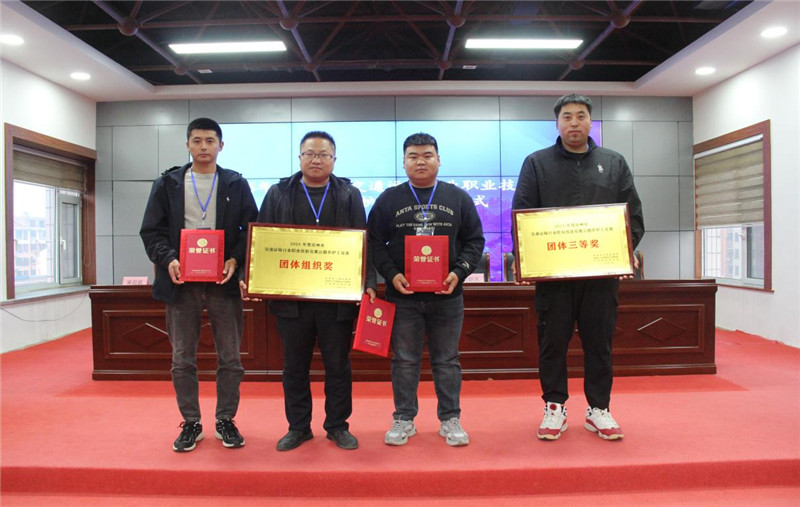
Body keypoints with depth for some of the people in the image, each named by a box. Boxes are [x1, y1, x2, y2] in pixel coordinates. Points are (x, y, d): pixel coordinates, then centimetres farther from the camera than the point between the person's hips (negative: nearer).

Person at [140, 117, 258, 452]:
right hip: (181, 282, 1)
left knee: (230, 357, 5)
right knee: (182, 359, 8)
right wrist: (167, 259, -12)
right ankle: (191, 423, 23)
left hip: (223, 281, -1)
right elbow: (151, 230, 5)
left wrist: (236, 260, -12)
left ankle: (225, 421, 21)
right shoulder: (167, 184, 8)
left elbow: (251, 228, 4)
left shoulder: (236, 184, 6)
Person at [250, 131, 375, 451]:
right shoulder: (279, 194, 8)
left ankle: (338, 426, 25)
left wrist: (368, 283, -7)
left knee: (338, 365, 9)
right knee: (294, 366, 11)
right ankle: (298, 427, 26)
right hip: (290, 296, 1)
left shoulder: (349, 195, 7)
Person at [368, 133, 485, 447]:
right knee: (404, 360, 8)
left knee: (447, 360, 10)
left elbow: (474, 241, 6)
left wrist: (459, 272, -9)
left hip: (447, 295, 1)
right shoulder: (388, 200, 5)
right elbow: (375, 243, 4)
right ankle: (404, 420, 21)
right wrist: (391, 274, -11)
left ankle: (450, 420, 22)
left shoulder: (458, 198, 6)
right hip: (402, 295, 0)